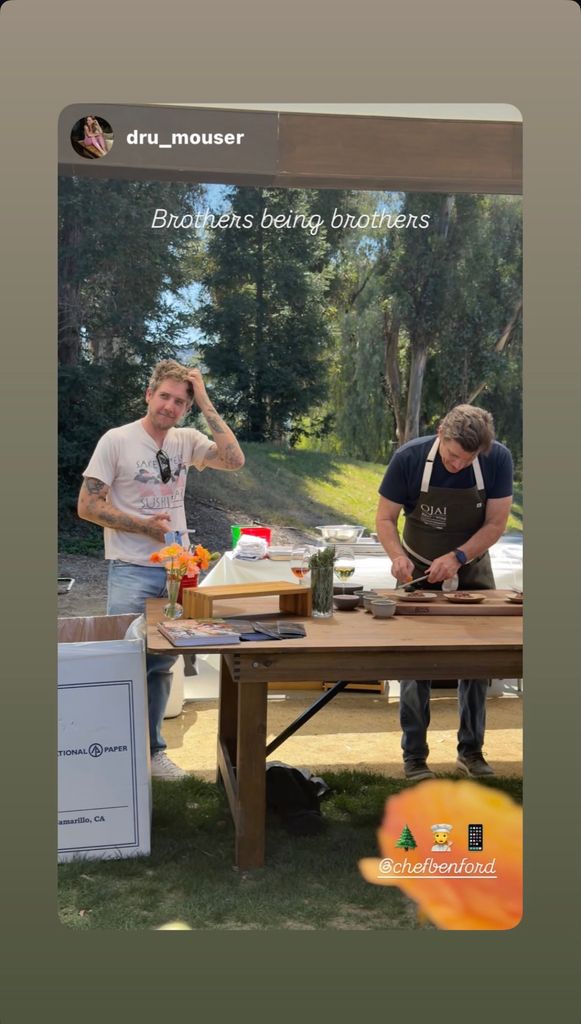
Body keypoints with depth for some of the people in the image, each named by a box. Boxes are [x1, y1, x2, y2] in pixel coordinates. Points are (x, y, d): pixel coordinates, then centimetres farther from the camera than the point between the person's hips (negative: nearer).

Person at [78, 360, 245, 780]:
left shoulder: (186, 440, 5)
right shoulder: (117, 440, -8)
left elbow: (235, 460, -10)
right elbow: (87, 506, -8)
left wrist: (206, 404, -11)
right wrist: (143, 526, -15)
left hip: (177, 571, 5)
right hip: (132, 572, -5)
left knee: (161, 665, 14)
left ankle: (152, 749, 29)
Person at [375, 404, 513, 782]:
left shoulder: (498, 460, -19)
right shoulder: (409, 458, -21)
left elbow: (496, 523, -14)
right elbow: (386, 518, -14)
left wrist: (457, 558, -27)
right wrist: (397, 556, -32)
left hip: (472, 569, 2)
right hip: (419, 572, -1)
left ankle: (471, 751, 23)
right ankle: (414, 757, 10)